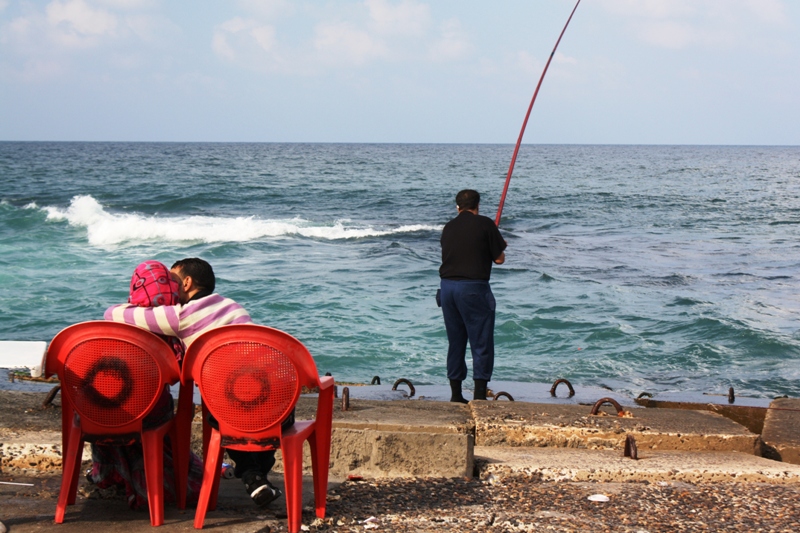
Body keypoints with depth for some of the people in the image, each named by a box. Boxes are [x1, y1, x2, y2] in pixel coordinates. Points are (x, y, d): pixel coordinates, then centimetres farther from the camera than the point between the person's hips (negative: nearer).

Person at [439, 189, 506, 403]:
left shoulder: (448, 228, 11)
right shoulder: (485, 224, -3)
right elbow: (499, 259, -2)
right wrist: (496, 248, 20)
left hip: (447, 286, 6)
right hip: (473, 287, -5)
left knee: (455, 343, 13)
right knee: (481, 343, 0)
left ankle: (456, 395, 16)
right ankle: (480, 396, -5)